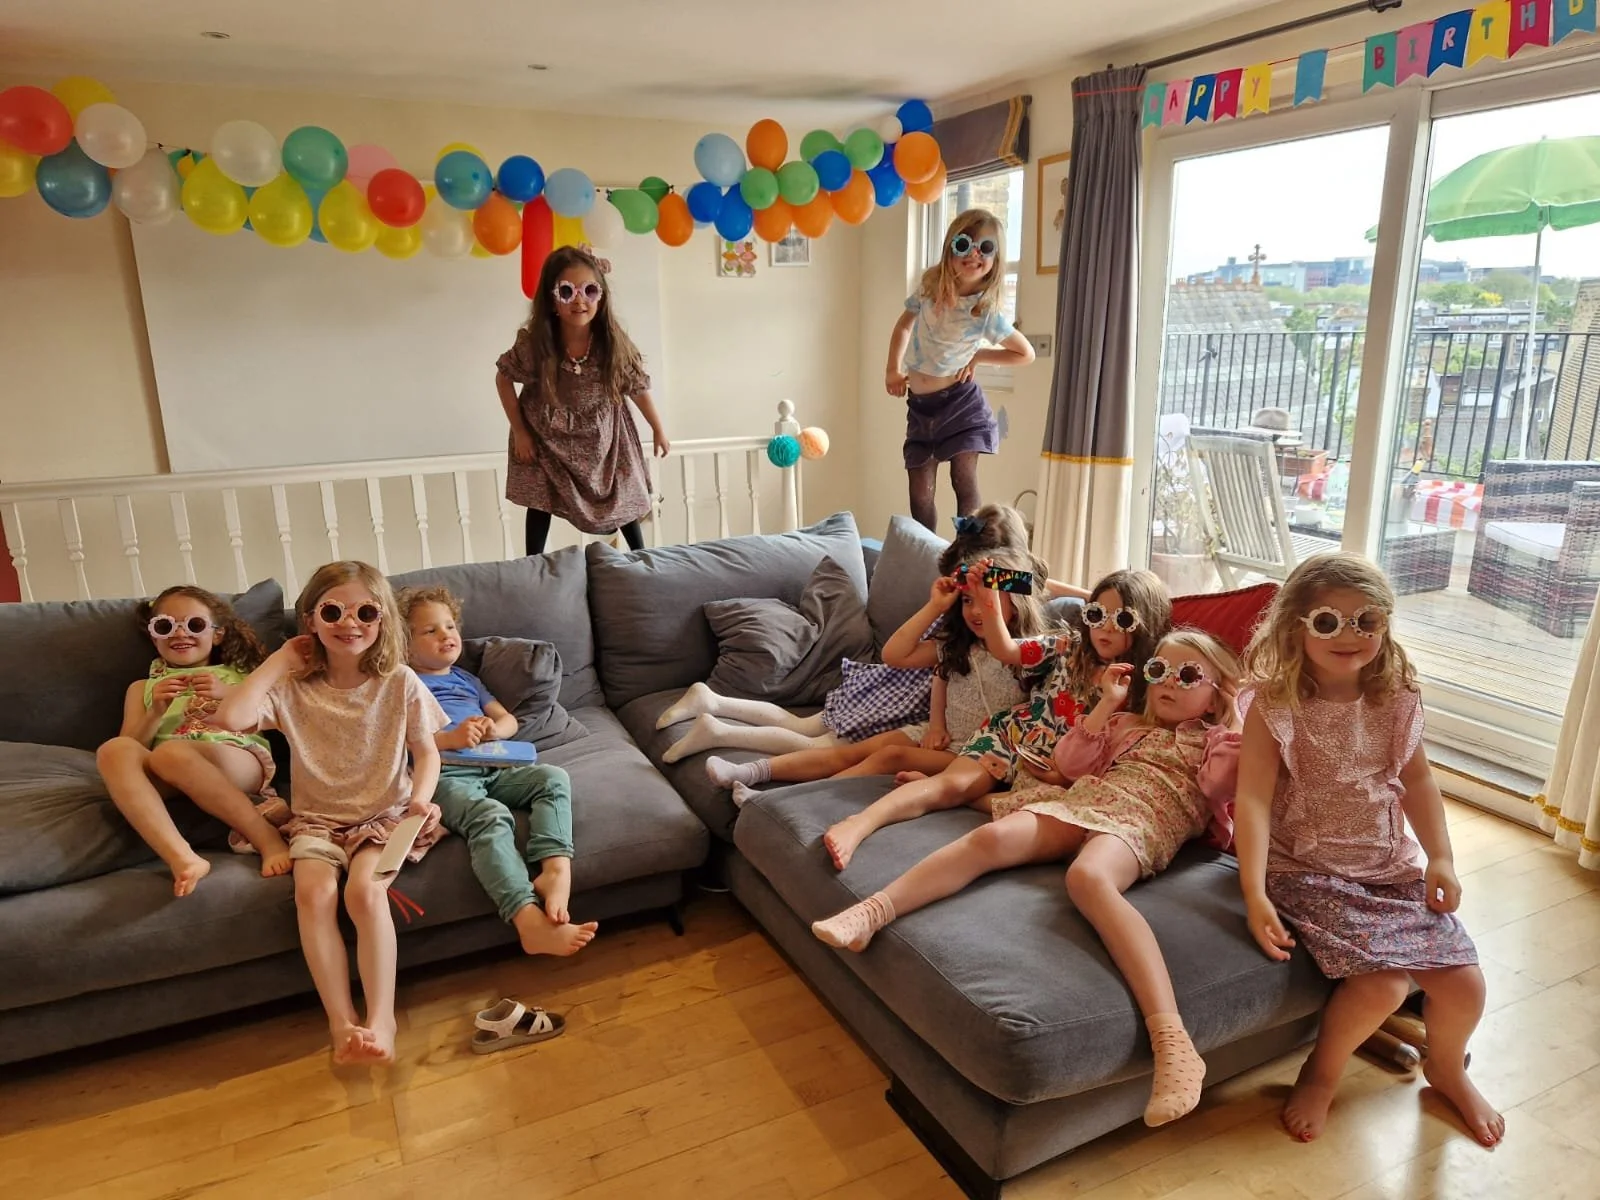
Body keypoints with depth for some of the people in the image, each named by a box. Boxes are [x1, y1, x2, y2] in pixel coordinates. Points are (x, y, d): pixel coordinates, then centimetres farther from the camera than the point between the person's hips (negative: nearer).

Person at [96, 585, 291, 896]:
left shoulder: (240, 675, 26)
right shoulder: (143, 688, 30)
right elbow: (133, 748, 17)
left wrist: (229, 695, -2)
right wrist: (156, 712, 1)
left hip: (241, 762, -2)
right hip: (171, 782, 2)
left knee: (171, 754, -34)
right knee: (114, 750, -29)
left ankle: (267, 839, -32)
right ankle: (181, 857, -44)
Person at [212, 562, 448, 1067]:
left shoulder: (400, 683, -2)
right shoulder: (293, 685, -2)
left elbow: (426, 751, 2)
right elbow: (230, 718, -19)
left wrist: (422, 797, -18)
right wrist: (279, 660, -9)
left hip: (386, 814, -1)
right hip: (317, 817, 2)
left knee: (364, 891, -29)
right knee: (314, 893, -27)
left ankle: (380, 1019, -22)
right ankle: (342, 1023, -21)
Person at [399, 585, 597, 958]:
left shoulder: (467, 679, 33)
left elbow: (510, 721, 27)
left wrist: (494, 729, 2)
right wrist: (451, 738, -15)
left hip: (492, 769, 7)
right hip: (444, 776, -6)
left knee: (553, 778, -19)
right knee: (491, 816, -35)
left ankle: (555, 869, -41)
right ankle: (531, 923, -50)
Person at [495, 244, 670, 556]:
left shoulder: (615, 343, -25)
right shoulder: (534, 343, -27)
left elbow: (638, 387, -9)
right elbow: (503, 379, -10)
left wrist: (658, 429, 3)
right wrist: (519, 432, -9)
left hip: (603, 435, 1)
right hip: (547, 436, -1)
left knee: (623, 495, 10)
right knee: (541, 501, 6)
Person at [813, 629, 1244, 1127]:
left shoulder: (1214, 741, 23)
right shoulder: (1126, 724, 35)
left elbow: (1227, 786, 1)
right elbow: (1069, 762, 23)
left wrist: (1238, 720, 5)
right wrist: (1107, 704, 20)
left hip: (1142, 823, -5)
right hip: (1079, 804, 5)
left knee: (1087, 876, -41)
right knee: (992, 835, -26)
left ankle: (1171, 1041, -52)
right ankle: (873, 910, -36)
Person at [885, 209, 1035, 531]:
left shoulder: (986, 312, -14)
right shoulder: (929, 289, -4)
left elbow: (1026, 354, -3)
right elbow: (904, 325, 15)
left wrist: (975, 357, -7)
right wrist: (893, 369, 7)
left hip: (959, 400, -4)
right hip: (920, 405, 4)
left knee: (964, 481, -9)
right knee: (920, 493, 7)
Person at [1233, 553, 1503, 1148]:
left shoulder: (1396, 701, -1)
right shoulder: (1276, 705, -16)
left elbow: (1417, 779, 11)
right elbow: (1254, 798, -20)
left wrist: (1440, 858, 1)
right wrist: (1255, 893, -27)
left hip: (1392, 865, 5)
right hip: (1307, 869, -5)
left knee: (1464, 984, -3)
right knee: (1382, 982, -22)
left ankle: (1447, 1068, 35)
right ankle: (1322, 1073, 11)